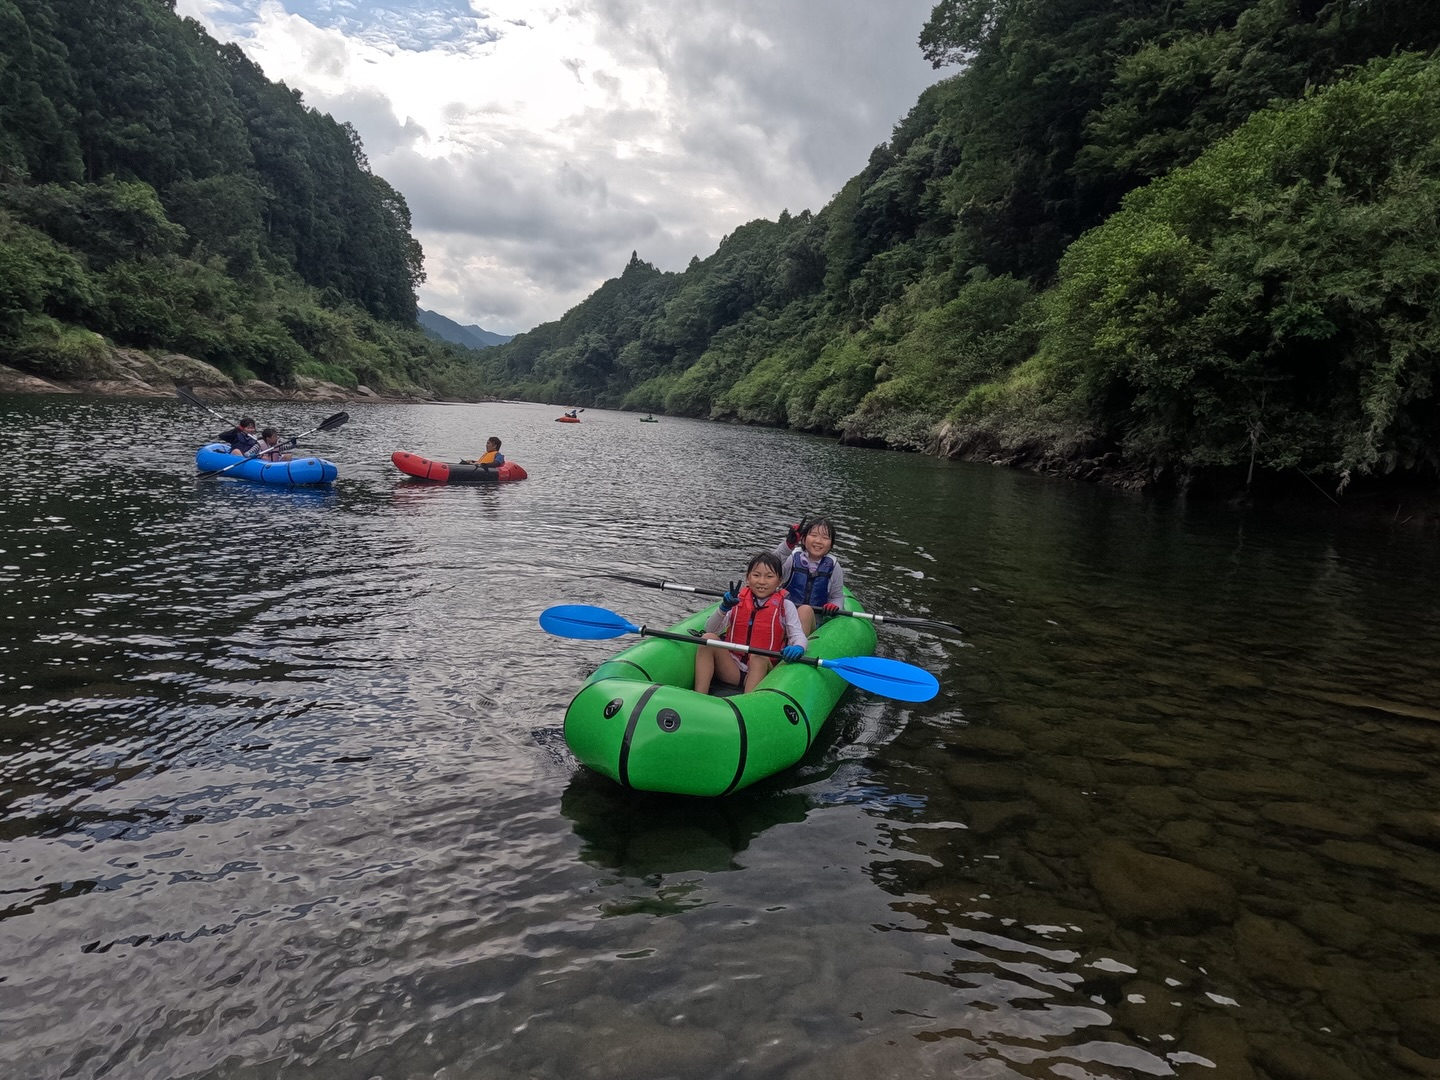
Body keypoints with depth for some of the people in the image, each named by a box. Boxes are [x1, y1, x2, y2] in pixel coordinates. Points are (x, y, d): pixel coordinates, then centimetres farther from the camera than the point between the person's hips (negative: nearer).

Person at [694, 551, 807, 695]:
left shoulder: (785, 606, 4)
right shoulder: (738, 599, 9)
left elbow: (798, 635, -4)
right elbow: (710, 629, 1)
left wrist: (798, 648, -29)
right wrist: (724, 607, -19)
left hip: (762, 670, -2)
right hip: (731, 668, 2)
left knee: (758, 656, -33)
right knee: (708, 638, -20)